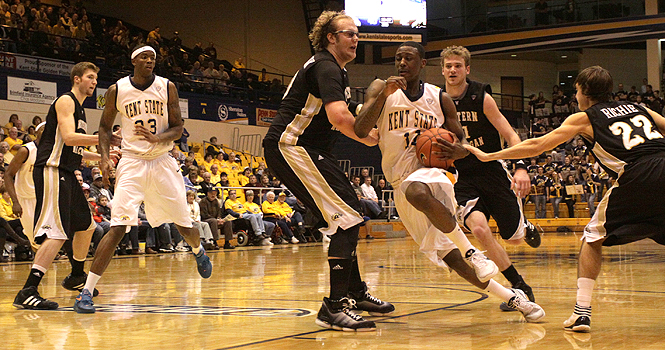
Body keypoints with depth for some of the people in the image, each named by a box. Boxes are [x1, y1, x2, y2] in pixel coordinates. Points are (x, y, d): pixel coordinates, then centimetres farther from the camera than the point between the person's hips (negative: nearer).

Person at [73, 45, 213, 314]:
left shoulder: (167, 87, -2)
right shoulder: (117, 90, -3)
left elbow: (178, 128, -1)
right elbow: (105, 126, 9)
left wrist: (157, 138, -22)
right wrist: (105, 158, -7)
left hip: (162, 162, 2)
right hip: (132, 163, -2)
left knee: (183, 223, 11)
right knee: (118, 227, -17)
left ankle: (198, 252, 50)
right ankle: (86, 291, -15)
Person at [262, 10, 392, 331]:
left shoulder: (337, 72, 21)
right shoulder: (325, 67, -14)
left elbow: (347, 115, 22)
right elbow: (339, 117, -28)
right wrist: (368, 138, -12)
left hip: (308, 149, 11)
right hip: (289, 147, -11)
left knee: (349, 213, 18)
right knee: (347, 218, -16)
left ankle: (356, 292, 30)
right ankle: (335, 306, -17)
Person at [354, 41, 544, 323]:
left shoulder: (440, 99, 5)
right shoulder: (382, 90, 3)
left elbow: (463, 147, 11)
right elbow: (360, 131, -12)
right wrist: (383, 94, -22)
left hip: (433, 172, -2)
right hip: (401, 182, 2)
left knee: (417, 192, -40)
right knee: (447, 255, -3)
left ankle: (472, 252, -25)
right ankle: (511, 297, 10)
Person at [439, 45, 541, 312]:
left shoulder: (481, 98, -9)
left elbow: (509, 135, -9)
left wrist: (521, 167, -25)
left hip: (493, 172, -1)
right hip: (463, 179, 2)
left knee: (514, 237, 4)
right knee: (479, 228, -25)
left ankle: (527, 228, 46)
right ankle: (519, 287, -10)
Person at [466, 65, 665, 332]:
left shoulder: (583, 119, 16)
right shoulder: (638, 108, 28)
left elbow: (536, 146, 16)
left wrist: (487, 156, 21)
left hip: (637, 177, -4)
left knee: (593, 237, 14)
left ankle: (582, 312, 4)